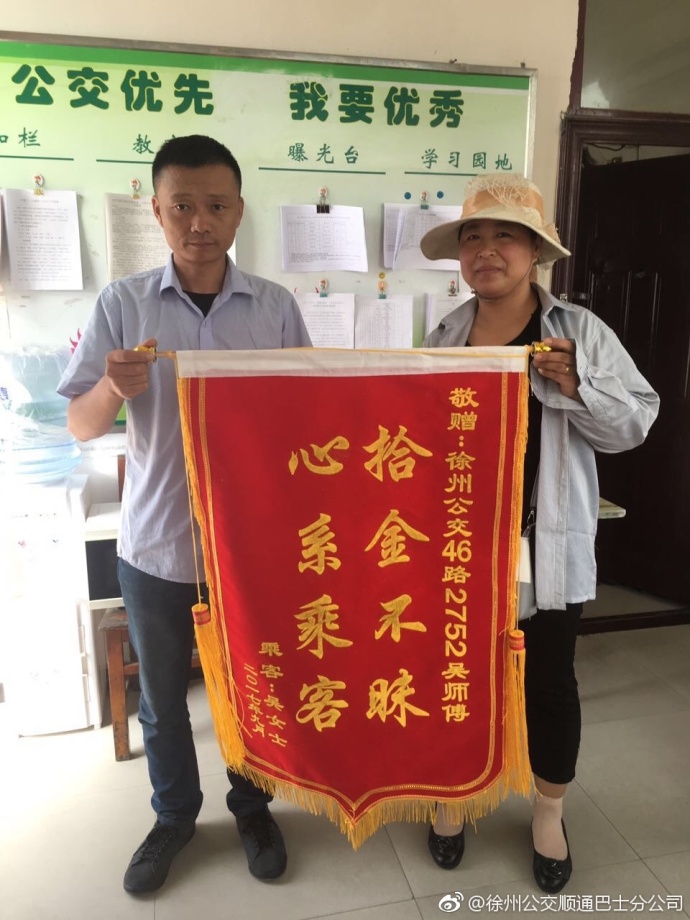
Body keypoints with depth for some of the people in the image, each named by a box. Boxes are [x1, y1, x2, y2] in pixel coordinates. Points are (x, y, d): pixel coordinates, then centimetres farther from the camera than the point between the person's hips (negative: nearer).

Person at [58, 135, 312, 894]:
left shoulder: (275, 306, -3)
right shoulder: (122, 304, -5)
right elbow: (81, 426, -3)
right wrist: (113, 389, -25)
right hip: (156, 542, 0)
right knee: (160, 697, 18)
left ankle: (251, 807, 44)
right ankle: (174, 815, 44)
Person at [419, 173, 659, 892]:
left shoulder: (580, 332, -5)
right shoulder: (443, 339, 4)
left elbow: (634, 424, -4)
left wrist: (575, 384, -19)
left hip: (543, 542, -2)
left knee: (547, 677, 13)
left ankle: (549, 812, 39)